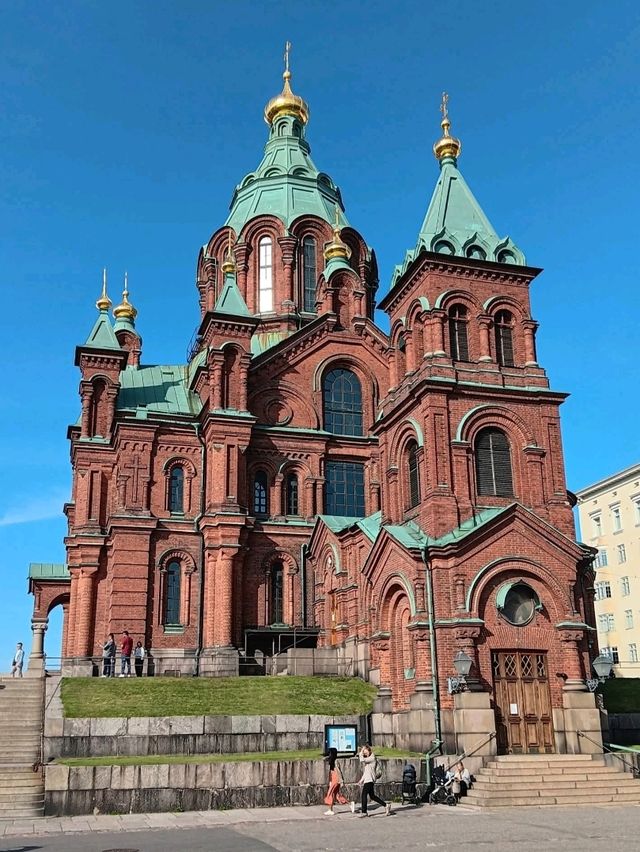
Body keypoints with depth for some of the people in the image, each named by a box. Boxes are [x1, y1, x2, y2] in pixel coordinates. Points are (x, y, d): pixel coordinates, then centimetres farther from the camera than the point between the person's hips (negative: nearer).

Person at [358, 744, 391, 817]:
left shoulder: (372, 758, -9)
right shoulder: (367, 759, 18)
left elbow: (362, 760, -22)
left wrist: (361, 753, -9)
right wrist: (362, 779, 18)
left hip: (370, 780, -10)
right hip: (367, 780, 10)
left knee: (364, 794, -11)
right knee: (372, 796, 11)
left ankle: (364, 812, -9)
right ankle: (386, 805, 19)